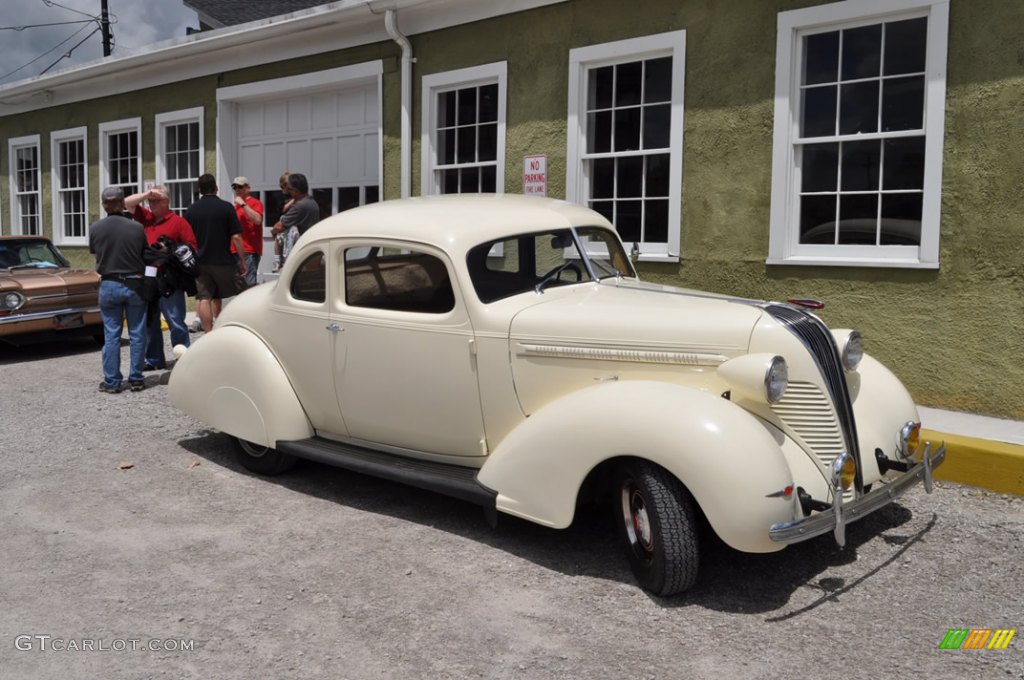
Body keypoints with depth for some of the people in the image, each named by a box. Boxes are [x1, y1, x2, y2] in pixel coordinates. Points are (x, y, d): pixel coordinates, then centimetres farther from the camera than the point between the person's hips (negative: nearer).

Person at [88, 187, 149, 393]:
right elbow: (145, 256, 0)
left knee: (111, 335, 7)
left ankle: (112, 382, 9)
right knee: (137, 334, 8)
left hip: (109, 285, 1)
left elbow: (94, 253, 5)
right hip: (135, 284, -1)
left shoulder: (95, 228, -6)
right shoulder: (136, 227, -9)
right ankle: (136, 379, 11)